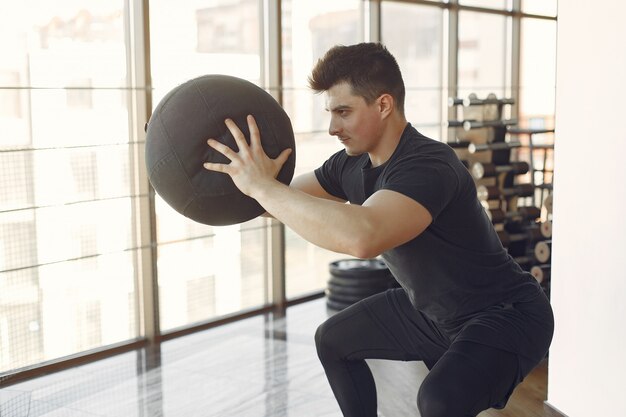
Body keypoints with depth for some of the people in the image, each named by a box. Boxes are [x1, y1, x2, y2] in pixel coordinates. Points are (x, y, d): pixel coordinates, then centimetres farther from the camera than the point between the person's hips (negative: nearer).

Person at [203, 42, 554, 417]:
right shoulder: (351, 165, -6)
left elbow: (361, 237, -51)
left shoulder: (428, 165, -32)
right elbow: (289, 199, 8)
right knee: (334, 339, 18)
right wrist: (237, 179, -11)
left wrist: (263, 186, -42)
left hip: (506, 314, -9)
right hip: (430, 308, 9)